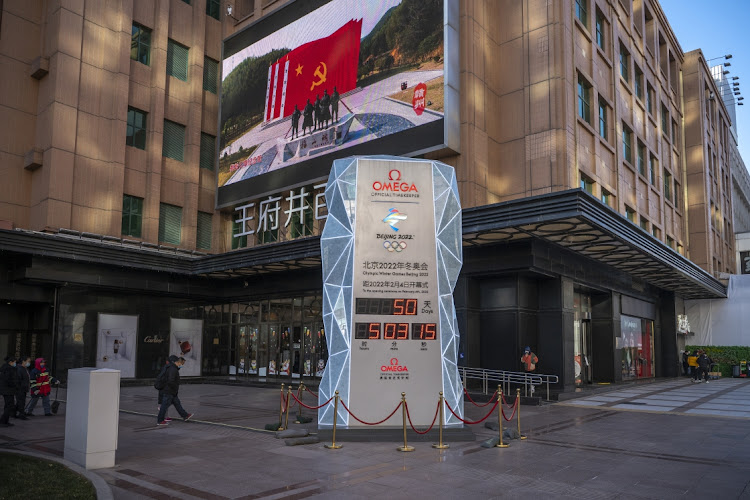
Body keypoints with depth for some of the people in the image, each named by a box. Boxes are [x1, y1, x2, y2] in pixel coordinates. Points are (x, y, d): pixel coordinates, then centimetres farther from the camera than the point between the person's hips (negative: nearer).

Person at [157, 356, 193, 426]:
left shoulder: (173, 367, 9)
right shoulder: (173, 369, -23)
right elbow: (171, 381, -32)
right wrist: (176, 388, -18)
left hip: (172, 392, 10)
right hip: (169, 392, -10)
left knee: (177, 404, 15)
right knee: (165, 406, -1)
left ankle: (185, 416, 22)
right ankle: (160, 421, 8)